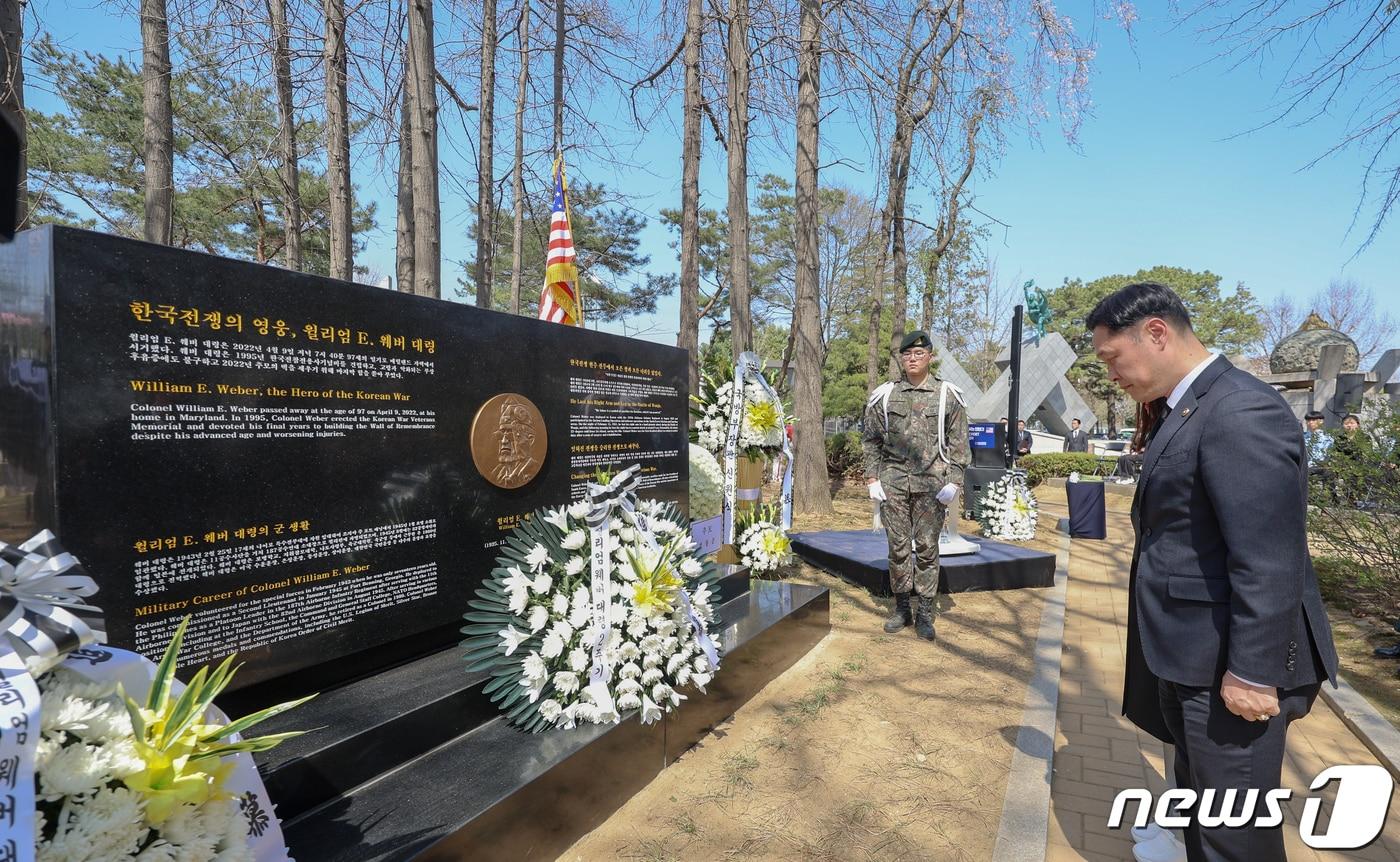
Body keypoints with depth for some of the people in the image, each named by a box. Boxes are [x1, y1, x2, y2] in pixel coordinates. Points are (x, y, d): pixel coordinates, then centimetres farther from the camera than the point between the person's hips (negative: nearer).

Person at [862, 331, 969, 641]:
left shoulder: (948, 395, 5)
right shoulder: (884, 395, 6)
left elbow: (958, 443, 4)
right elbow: (870, 441, 8)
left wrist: (953, 481, -5)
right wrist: (872, 479, 1)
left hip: (931, 484, -1)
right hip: (893, 483, 1)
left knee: (927, 548, 3)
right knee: (898, 547, 7)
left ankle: (925, 613, 14)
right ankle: (902, 608, 19)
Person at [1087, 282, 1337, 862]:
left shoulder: (1241, 412, -22)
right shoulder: (1183, 409, 9)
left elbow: (1268, 563, -24)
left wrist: (1252, 673, -22)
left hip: (1227, 663, -10)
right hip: (1190, 652, 10)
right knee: (1198, 801, 25)